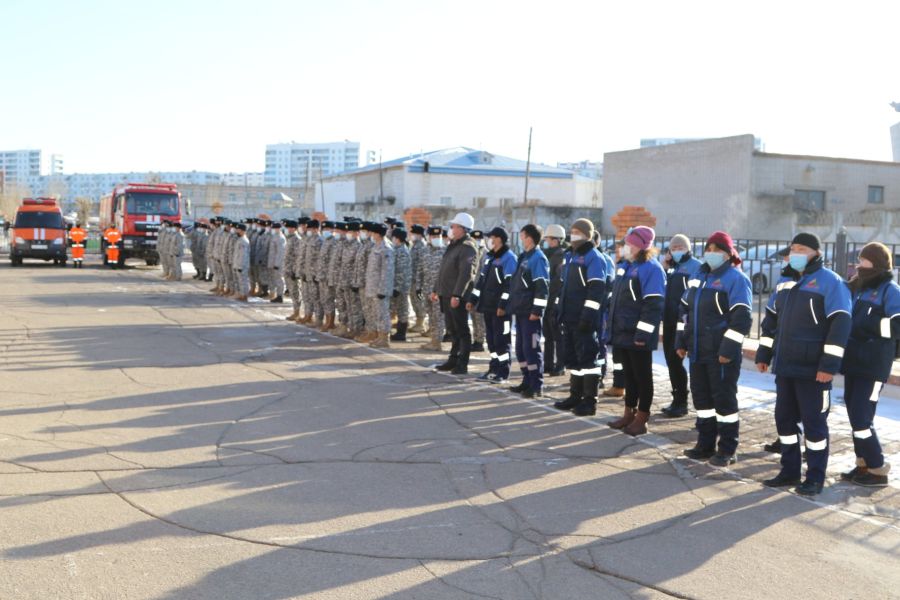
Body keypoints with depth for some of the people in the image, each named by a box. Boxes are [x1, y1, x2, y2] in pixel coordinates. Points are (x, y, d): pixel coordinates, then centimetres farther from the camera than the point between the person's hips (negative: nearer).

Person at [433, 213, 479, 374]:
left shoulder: (467, 248, -13)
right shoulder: (453, 245, 17)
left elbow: (466, 274, -22)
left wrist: (457, 295, -27)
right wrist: (436, 289, 22)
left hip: (458, 296, -9)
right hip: (446, 294, 9)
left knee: (462, 330, -2)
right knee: (452, 329, 15)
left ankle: (462, 364, 3)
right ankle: (453, 360, 24)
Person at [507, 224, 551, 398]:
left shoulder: (538, 258, -12)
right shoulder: (524, 257, 17)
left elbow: (542, 287, -18)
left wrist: (536, 310, -21)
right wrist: (512, 305, 21)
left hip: (531, 312, -9)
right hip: (520, 311, 9)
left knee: (532, 348, -6)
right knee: (521, 347, 13)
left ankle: (536, 386, -1)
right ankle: (527, 381, 22)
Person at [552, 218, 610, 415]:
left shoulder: (593, 257, -10)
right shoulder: (569, 256, 17)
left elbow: (596, 290, -17)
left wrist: (588, 315, -21)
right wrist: (559, 310, 19)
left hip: (585, 319, -9)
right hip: (569, 317, 9)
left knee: (588, 358, -4)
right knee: (572, 358, 13)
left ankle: (590, 401, 1)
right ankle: (575, 396, 23)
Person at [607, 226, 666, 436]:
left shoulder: (651, 268, -13)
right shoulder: (627, 266, 15)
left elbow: (654, 304, -19)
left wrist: (643, 333, -22)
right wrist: (613, 327, 18)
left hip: (638, 337, -9)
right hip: (623, 333, 9)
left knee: (642, 377, 2)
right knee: (628, 374, 15)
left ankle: (641, 419, 10)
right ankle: (629, 414, 24)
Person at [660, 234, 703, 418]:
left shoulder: (696, 266, -5)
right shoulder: (671, 268, 19)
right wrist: (663, 267, 3)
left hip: (683, 323, -7)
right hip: (669, 321, 8)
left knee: (675, 361, -8)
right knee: (671, 361, 10)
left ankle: (681, 403, 2)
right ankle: (677, 401, 19)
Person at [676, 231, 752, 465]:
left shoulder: (736, 278, -9)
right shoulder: (698, 276, 15)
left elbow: (742, 317, -16)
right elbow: (685, 310, 20)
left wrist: (728, 349, -20)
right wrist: (681, 341, 14)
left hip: (722, 354, -8)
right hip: (698, 351, 8)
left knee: (724, 399, -1)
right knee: (702, 398, 13)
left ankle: (727, 450, 9)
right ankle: (705, 445, 25)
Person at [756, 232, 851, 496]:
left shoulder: (830, 282, -8)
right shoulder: (785, 281, 15)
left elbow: (840, 324, -15)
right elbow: (771, 320, 22)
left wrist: (829, 364, -20)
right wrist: (763, 354, 16)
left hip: (813, 369, -7)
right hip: (785, 366, 7)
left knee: (814, 421, 1)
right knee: (784, 418, 12)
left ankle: (815, 477, 11)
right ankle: (790, 471, 24)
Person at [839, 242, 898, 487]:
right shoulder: (858, 288, 16)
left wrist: (869, 325, -19)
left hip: (873, 366, -8)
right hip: (854, 362, 8)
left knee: (861, 417, -9)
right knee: (855, 415, 11)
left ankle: (878, 469, 2)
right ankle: (864, 464, 22)